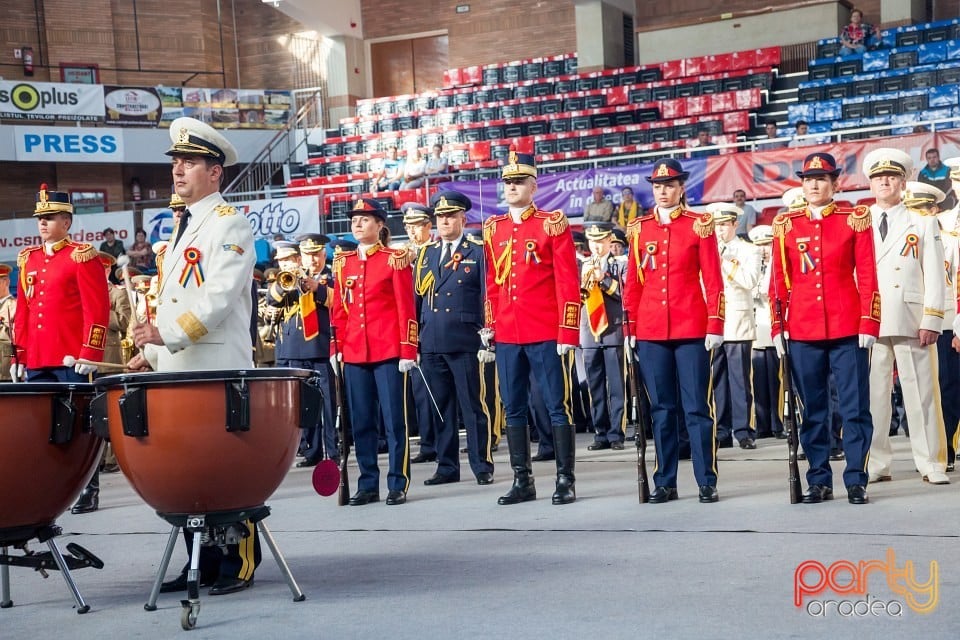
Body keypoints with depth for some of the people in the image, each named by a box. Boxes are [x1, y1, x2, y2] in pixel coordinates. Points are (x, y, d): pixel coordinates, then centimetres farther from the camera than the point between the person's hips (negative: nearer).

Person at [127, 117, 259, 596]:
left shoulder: (229, 224, -5)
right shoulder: (181, 227, 20)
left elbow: (221, 295, -18)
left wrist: (168, 335, -25)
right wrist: (152, 353, 16)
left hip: (218, 372, -8)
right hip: (175, 372, 8)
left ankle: (239, 564, 7)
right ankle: (203, 563, 17)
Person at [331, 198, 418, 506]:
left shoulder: (395, 259, -1)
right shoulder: (342, 262, 12)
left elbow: (407, 307, -4)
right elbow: (339, 309, 14)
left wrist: (408, 350, -9)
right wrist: (336, 347, 7)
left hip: (388, 351, -4)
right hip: (354, 353, 5)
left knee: (394, 420, -1)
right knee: (361, 422, 7)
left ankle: (398, 484, 6)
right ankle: (368, 485, 14)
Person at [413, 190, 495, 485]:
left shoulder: (478, 252, 2)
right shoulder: (425, 253, 15)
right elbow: (416, 297, 14)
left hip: (466, 343, -4)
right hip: (431, 344, 4)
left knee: (473, 406, -1)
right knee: (440, 408, 8)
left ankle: (483, 466, 7)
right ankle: (447, 467, 16)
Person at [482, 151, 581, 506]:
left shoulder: (553, 224, -3)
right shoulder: (492, 229, 11)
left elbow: (568, 282, -6)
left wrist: (568, 332, -11)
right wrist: (489, 325, 11)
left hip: (546, 334, -5)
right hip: (507, 335, 5)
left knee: (558, 406, 1)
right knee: (513, 409, 9)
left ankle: (565, 480, 7)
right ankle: (522, 480, 18)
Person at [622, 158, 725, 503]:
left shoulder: (700, 224, 1)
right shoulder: (639, 228, 9)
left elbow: (713, 279, -1)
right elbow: (632, 282, 11)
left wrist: (715, 326, -7)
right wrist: (630, 329, 7)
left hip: (692, 329, -3)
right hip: (650, 331, 3)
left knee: (696, 407, -1)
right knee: (661, 409, 7)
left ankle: (707, 482, 5)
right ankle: (665, 483, 13)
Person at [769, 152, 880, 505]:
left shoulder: (855, 219, 2)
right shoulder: (785, 224, 7)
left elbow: (867, 276, 0)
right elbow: (778, 280, 8)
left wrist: (869, 324, -6)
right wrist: (777, 327, 3)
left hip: (848, 330, -2)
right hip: (802, 331, 2)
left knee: (855, 407, 0)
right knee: (811, 410, 7)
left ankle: (856, 481, 7)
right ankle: (819, 481, 15)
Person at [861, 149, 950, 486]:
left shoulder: (924, 224, 10)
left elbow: (935, 276, 4)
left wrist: (931, 321, -5)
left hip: (911, 321, -1)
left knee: (921, 393, 0)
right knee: (872, 394, 1)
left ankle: (931, 464, 4)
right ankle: (876, 464, 6)